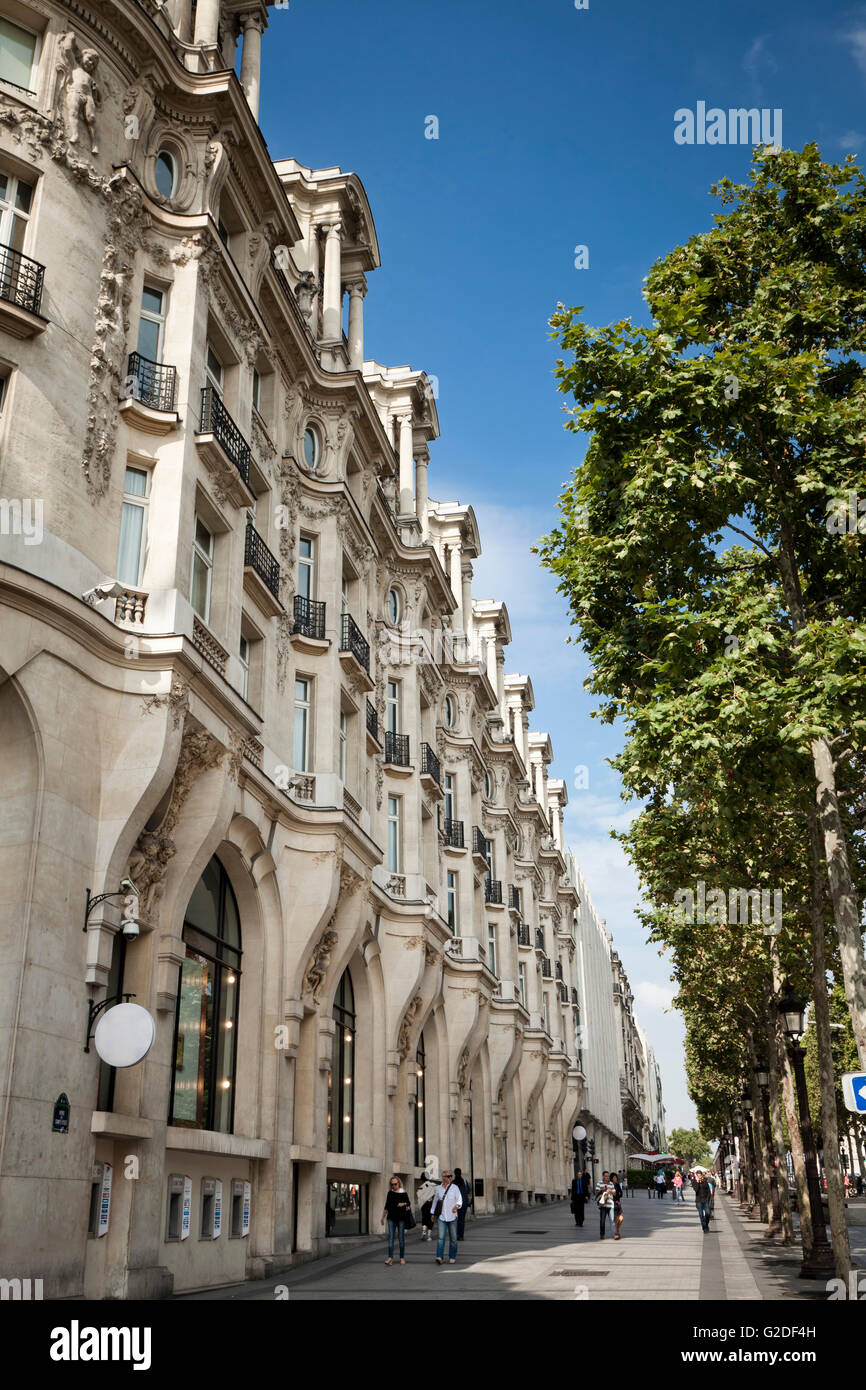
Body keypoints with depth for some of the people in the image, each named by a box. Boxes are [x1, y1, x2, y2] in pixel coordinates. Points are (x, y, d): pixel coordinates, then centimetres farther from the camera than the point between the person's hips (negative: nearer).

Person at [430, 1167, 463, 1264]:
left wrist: (456, 1206, -22)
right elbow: (435, 1201, 18)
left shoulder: (455, 1188, 2)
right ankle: (439, 1257, -16)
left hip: (452, 1216, 0)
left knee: (453, 1238, 4)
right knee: (441, 1237, -12)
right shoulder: (438, 1188, 8)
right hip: (441, 1216, 0)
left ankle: (452, 1257, 17)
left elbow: (459, 1200, -2)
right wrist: (432, 1213, 21)